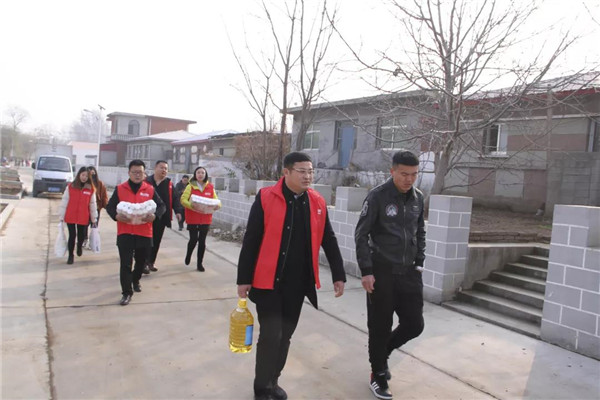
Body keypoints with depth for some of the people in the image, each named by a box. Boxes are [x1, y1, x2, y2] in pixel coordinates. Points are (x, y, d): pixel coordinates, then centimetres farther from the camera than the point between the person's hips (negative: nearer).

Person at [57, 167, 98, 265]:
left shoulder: (90, 189, -2)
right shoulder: (70, 187, -4)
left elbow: (93, 204, 3)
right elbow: (64, 202, -2)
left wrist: (94, 219, 7)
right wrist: (61, 216, -3)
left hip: (83, 218, 1)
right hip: (70, 217, -1)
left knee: (81, 236, 13)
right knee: (72, 236, 3)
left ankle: (79, 247, 45)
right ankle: (70, 255, 18)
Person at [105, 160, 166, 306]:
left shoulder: (150, 189, 3)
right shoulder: (120, 189, 2)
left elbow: (161, 206, 4)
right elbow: (110, 206, 5)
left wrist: (154, 216, -16)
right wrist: (116, 216, -16)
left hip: (144, 232, 2)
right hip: (124, 232, -1)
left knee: (141, 261, 17)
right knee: (125, 263, -4)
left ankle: (135, 280, 44)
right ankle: (127, 292, 5)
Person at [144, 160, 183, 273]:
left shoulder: (169, 183, 6)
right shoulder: (147, 181, -4)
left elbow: (175, 198, 5)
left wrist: (177, 211, -8)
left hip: (162, 218, 4)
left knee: (156, 241, 12)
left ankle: (151, 262, 26)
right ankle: (145, 263, 10)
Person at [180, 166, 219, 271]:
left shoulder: (210, 187, 4)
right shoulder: (190, 186, -4)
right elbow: (183, 199, -12)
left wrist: (217, 205, -14)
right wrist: (191, 205, -31)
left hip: (206, 218, 2)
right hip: (192, 218, -2)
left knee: (202, 240, 5)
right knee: (194, 239, -1)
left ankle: (200, 263, 15)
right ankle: (188, 255, 32)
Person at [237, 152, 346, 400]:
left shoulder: (318, 203, 2)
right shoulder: (266, 198, -10)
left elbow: (329, 242, 9)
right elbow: (250, 241, -8)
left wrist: (338, 275, 8)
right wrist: (244, 278, -7)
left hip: (298, 283, 4)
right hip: (268, 281, -4)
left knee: (285, 335, 15)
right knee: (271, 334, -2)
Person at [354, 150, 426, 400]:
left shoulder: (418, 197, 5)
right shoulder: (377, 196, -12)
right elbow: (361, 235, -10)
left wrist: (419, 262, 9)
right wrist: (366, 271, -14)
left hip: (409, 272, 5)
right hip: (382, 273, -5)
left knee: (415, 324, 6)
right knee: (380, 327, 5)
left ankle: (383, 352, 34)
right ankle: (378, 376, 26)